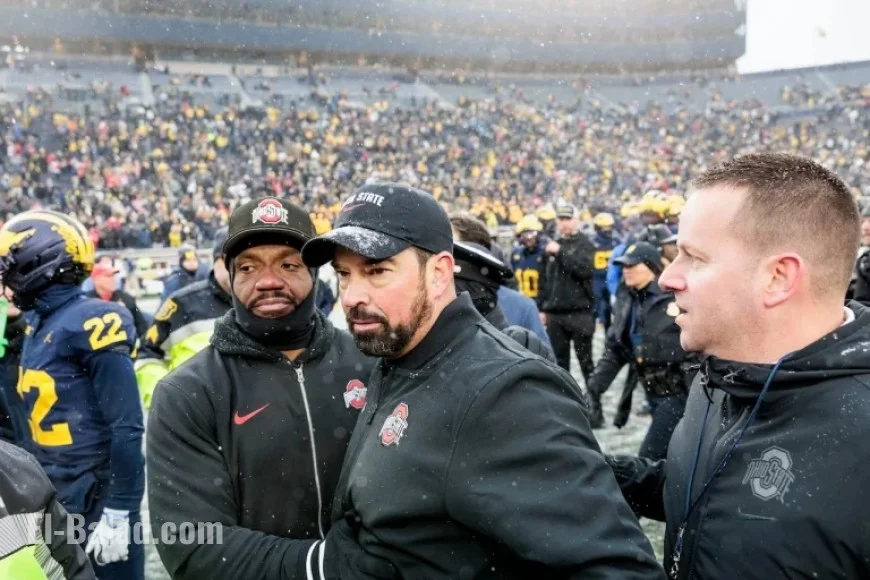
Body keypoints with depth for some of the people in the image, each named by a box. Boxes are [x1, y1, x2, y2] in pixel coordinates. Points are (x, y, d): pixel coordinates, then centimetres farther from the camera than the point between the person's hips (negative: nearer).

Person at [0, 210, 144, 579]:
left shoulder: (89, 323, -18)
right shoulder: (40, 325, 7)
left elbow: (126, 426, -20)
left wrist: (119, 512, -19)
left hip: (97, 496, -8)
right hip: (55, 496, 8)